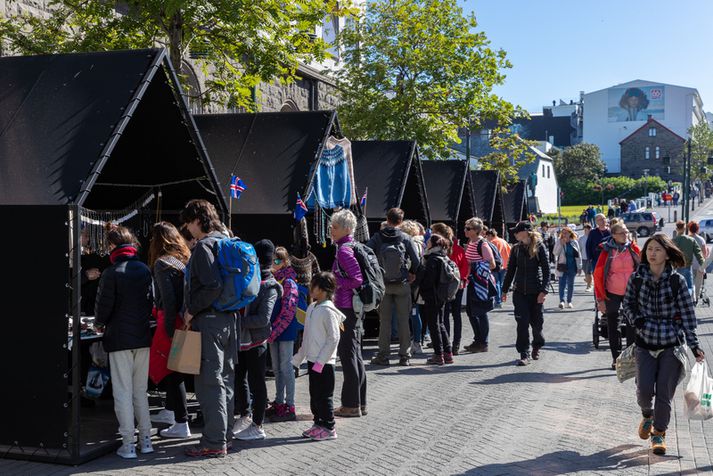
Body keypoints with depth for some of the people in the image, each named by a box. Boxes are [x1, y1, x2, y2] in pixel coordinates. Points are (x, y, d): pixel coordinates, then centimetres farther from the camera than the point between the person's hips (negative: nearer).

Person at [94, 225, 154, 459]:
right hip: (143, 336, 5)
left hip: (119, 338, -5)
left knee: (123, 393, 2)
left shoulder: (112, 273, -12)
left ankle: (128, 444, 4)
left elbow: (104, 305, -8)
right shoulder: (145, 270, 3)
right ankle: (145, 439, 16)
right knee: (141, 391, 14)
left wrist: (99, 324, 12)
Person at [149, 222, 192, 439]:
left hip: (171, 321, -8)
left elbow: (168, 299, -18)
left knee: (173, 371, -2)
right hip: (186, 321, 8)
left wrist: (169, 329, -16)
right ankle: (170, 411, 35)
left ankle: (181, 425, 2)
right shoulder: (186, 259, 10)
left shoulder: (162, 263, -11)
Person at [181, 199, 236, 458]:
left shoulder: (204, 245, -14)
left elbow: (213, 286, -24)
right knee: (226, 379, 15)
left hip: (209, 320, -9)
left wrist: (191, 310, -13)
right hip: (229, 318, 9)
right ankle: (224, 434, 24)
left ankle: (214, 442, 1)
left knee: (209, 382, -4)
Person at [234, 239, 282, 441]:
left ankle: (258, 426, 11)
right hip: (240, 340, 7)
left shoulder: (270, 288, -13)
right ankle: (245, 417, 32)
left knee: (256, 383, 1)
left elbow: (263, 319, -22)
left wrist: (238, 321, -22)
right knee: (239, 379, 16)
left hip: (256, 342, -7)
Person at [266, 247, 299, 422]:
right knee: (277, 368, 14)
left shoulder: (289, 283, -12)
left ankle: (290, 408, 1)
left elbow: (288, 311, -17)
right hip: (274, 331, 8)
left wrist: (273, 331, -19)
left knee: (286, 367, -4)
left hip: (286, 331, -8)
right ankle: (279, 404, 24)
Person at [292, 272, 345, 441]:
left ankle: (329, 428, 9)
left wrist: (320, 361, -20)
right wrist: (299, 357, 21)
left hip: (324, 363, -9)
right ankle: (318, 423, 26)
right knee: (314, 395, 15)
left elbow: (333, 338, -19)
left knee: (324, 396, -1)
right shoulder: (312, 308, 11)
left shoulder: (328, 310, -17)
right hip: (312, 359, 9)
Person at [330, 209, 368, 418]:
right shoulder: (352, 246, 13)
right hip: (355, 307, 10)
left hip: (346, 307, -10)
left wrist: (336, 283, -14)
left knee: (348, 355, -3)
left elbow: (357, 279, -23)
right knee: (355, 355, 14)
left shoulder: (344, 250, -16)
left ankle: (351, 405, 4)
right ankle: (360, 403, 22)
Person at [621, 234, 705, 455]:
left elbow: (688, 314, 0)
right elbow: (627, 304, 11)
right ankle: (647, 416, 28)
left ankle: (659, 433, 22)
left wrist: (694, 346, -2)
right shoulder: (637, 278, 0)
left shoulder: (677, 281, -5)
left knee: (664, 392, 0)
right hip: (645, 343, 1)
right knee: (644, 389, -7)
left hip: (672, 344, -1)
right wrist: (637, 321, -8)